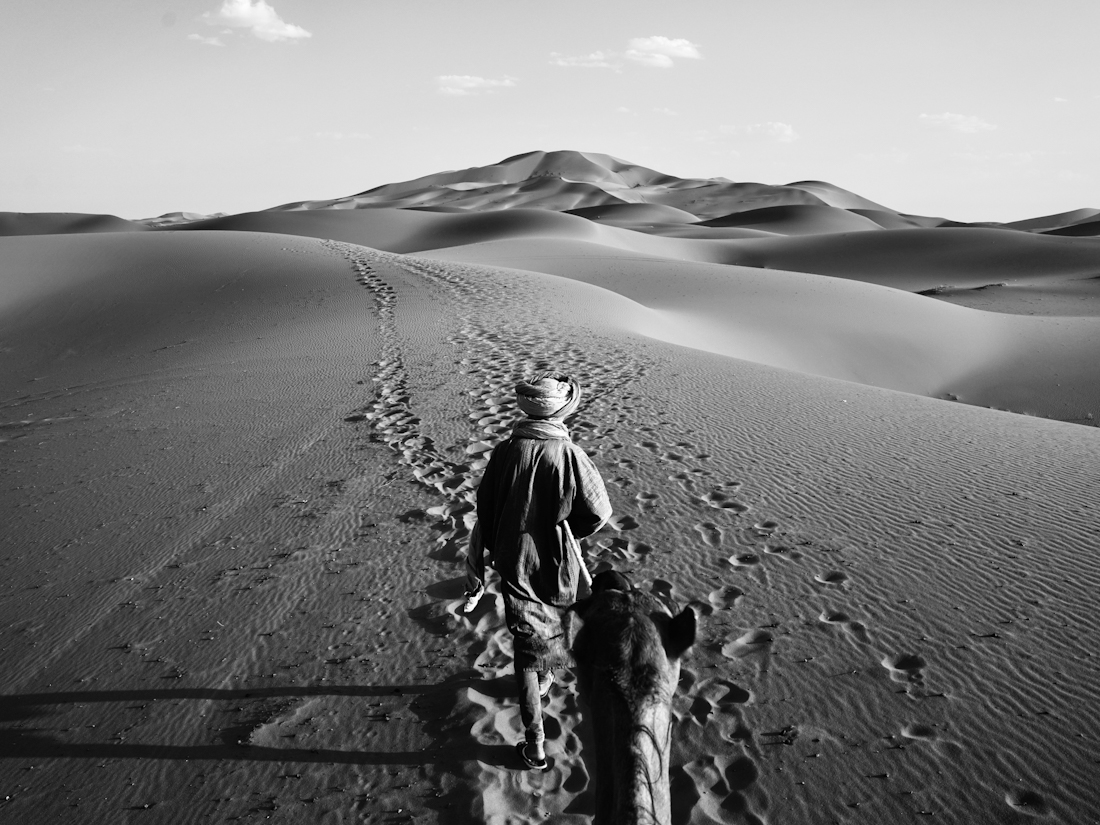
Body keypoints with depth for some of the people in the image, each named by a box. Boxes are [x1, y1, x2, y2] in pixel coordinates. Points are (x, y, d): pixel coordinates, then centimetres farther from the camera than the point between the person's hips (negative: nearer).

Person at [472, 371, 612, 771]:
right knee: (554, 627, 28)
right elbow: (598, 513, -15)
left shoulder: (504, 452, -12)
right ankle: (546, 678, 53)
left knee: (527, 648, 9)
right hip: (558, 568, -1)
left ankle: (535, 742, 11)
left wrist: (495, 550, 15)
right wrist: (565, 531, 5)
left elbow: (484, 510, -2)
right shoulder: (569, 455, -20)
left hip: (515, 565, 1)